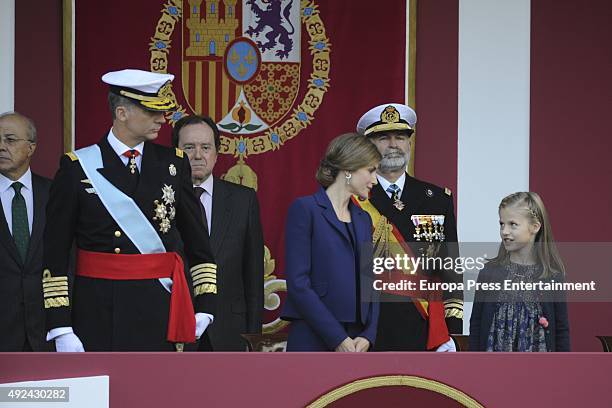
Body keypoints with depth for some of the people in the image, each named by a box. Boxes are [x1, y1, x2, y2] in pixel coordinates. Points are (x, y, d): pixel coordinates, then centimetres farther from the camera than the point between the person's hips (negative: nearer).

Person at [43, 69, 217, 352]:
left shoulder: (173, 164, 7)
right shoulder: (78, 168, -2)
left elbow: (197, 242, 14)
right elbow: (54, 254, -3)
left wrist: (205, 304, 6)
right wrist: (60, 328, -8)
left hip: (162, 311, 2)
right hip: (99, 314, -2)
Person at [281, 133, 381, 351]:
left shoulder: (363, 219, 20)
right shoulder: (305, 209, -2)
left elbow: (370, 284, 17)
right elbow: (298, 283, -10)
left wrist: (367, 336, -1)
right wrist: (337, 338, -13)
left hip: (355, 344, 6)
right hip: (313, 341, -6)